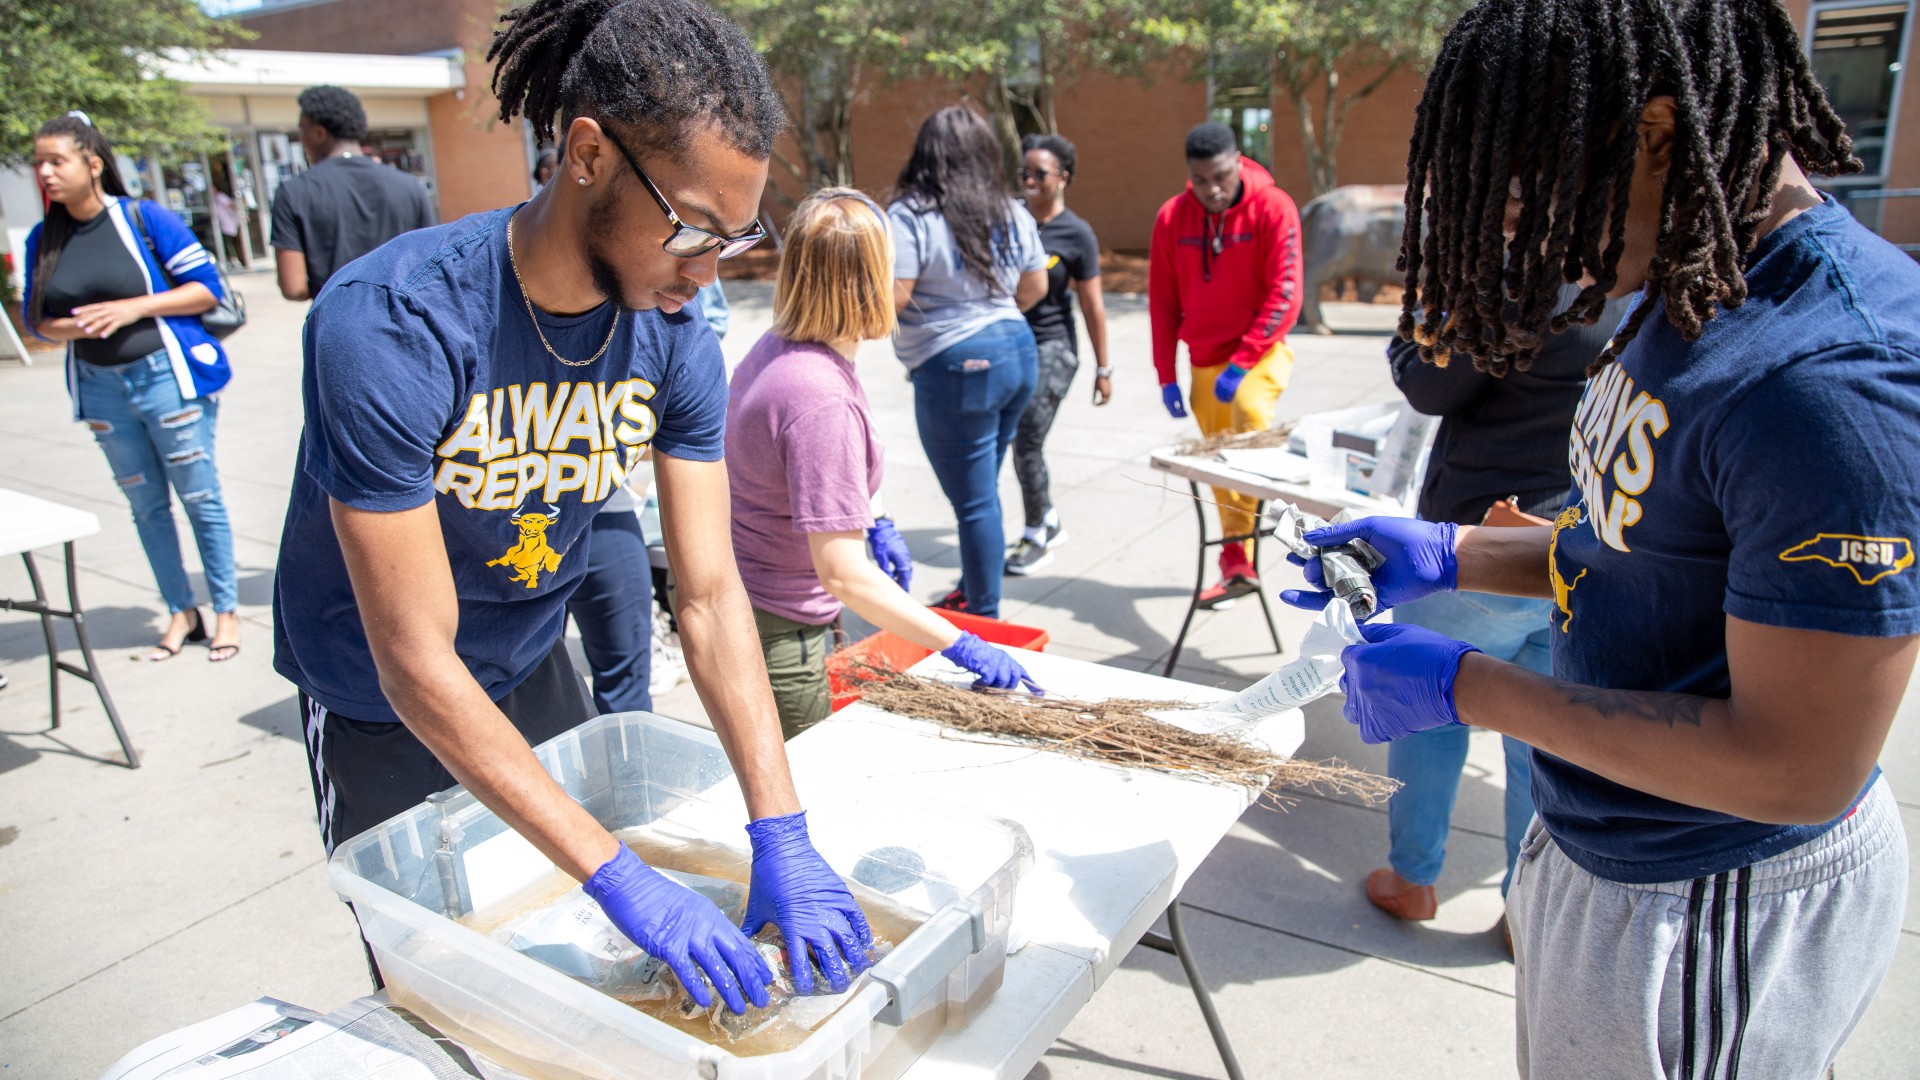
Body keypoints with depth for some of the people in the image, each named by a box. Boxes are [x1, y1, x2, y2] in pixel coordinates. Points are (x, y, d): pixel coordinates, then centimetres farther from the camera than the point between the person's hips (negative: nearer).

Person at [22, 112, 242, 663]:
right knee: (146, 507, 10)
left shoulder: (146, 218, -7)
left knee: (200, 498, 2)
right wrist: (72, 327, -11)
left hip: (166, 375, -5)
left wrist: (134, 308, -17)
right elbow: (36, 319, 11)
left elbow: (207, 288, -7)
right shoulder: (43, 240, 5)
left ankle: (227, 611, 13)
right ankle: (181, 612, 21)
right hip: (100, 389, 5)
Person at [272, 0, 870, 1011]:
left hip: (532, 670, 4)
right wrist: (622, 878, -36)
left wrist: (782, 837, -25)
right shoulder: (390, 327, -34)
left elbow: (710, 594, -18)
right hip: (378, 704, -4)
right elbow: (417, 661, -33)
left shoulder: (675, 340, -18)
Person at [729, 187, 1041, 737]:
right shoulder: (823, 401, -30)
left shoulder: (775, 348, 0)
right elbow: (842, 573, -30)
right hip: (774, 631, -9)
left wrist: (871, 523, 17)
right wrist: (961, 645, -25)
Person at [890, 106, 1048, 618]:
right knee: (981, 491, 20)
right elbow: (1035, 287, 14)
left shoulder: (911, 215, -12)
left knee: (975, 502, 2)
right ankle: (971, 593, 34)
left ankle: (984, 618, 14)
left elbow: (893, 297, -18)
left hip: (956, 365, -7)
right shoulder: (1013, 212, 8)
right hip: (1018, 351, 7)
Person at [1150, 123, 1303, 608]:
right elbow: (1162, 300, 5)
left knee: (1250, 412, -34)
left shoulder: (1273, 207, -10)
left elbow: (1284, 295, -15)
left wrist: (1242, 363, -21)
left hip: (1259, 351, -4)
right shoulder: (1172, 217, 0)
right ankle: (1237, 567, 25)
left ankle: (1237, 548, -31)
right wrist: (1167, 376, 4)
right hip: (1205, 361, 4)